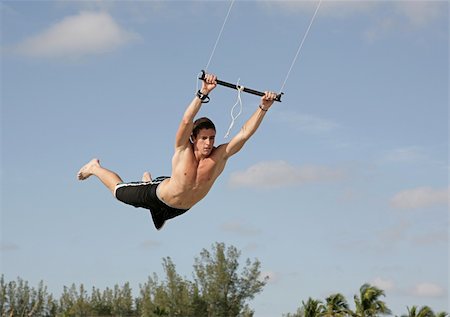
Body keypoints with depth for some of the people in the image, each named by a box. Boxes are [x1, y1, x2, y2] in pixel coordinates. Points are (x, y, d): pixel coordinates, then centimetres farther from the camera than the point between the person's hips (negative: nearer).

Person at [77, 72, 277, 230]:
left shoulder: (220, 156, -24)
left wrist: (263, 108, -42)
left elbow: (245, 133, -31)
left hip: (180, 209, 5)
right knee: (119, 190, 16)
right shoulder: (183, 150, -32)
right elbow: (186, 121, -49)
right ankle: (95, 168, 45)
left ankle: (148, 179, 62)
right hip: (158, 195, -5)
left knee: (158, 225, 36)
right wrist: (202, 94, -62)